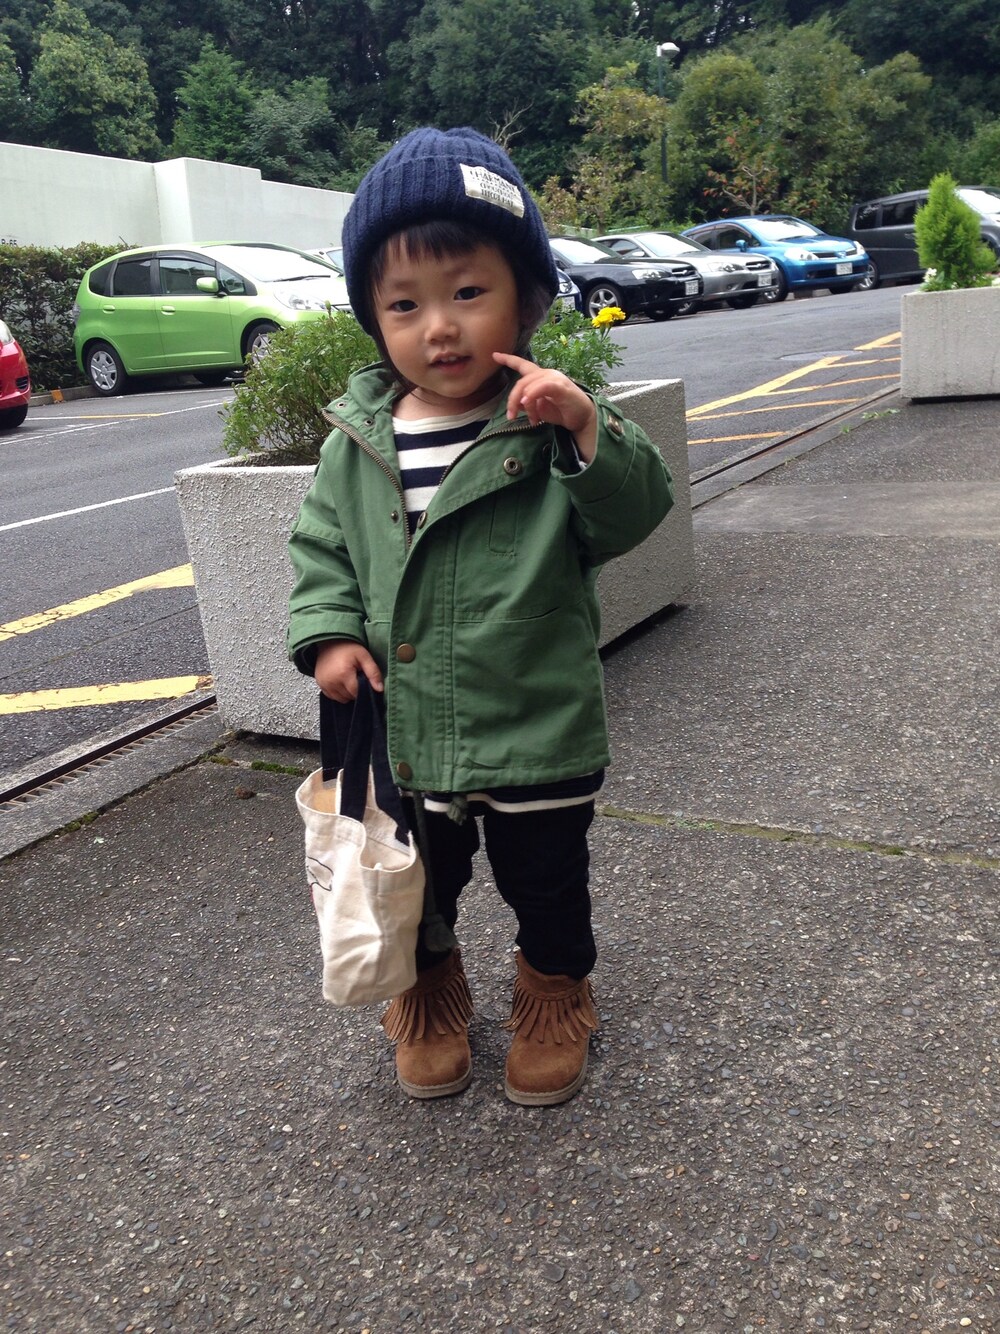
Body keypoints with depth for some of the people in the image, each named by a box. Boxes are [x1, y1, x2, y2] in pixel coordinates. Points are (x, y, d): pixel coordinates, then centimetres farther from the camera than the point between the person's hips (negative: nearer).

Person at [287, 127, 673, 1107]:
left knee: (546, 883, 19)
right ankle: (428, 990, 50)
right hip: (403, 738, 3)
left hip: (540, 737, -2)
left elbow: (633, 513, -17)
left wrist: (590, 431, -32)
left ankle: (555, 990, 47)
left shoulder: (551, 423, -12)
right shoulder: (358, 441, -3)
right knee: (417, 884, 22)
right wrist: (328, 632, -7)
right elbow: (321, 544, 7)